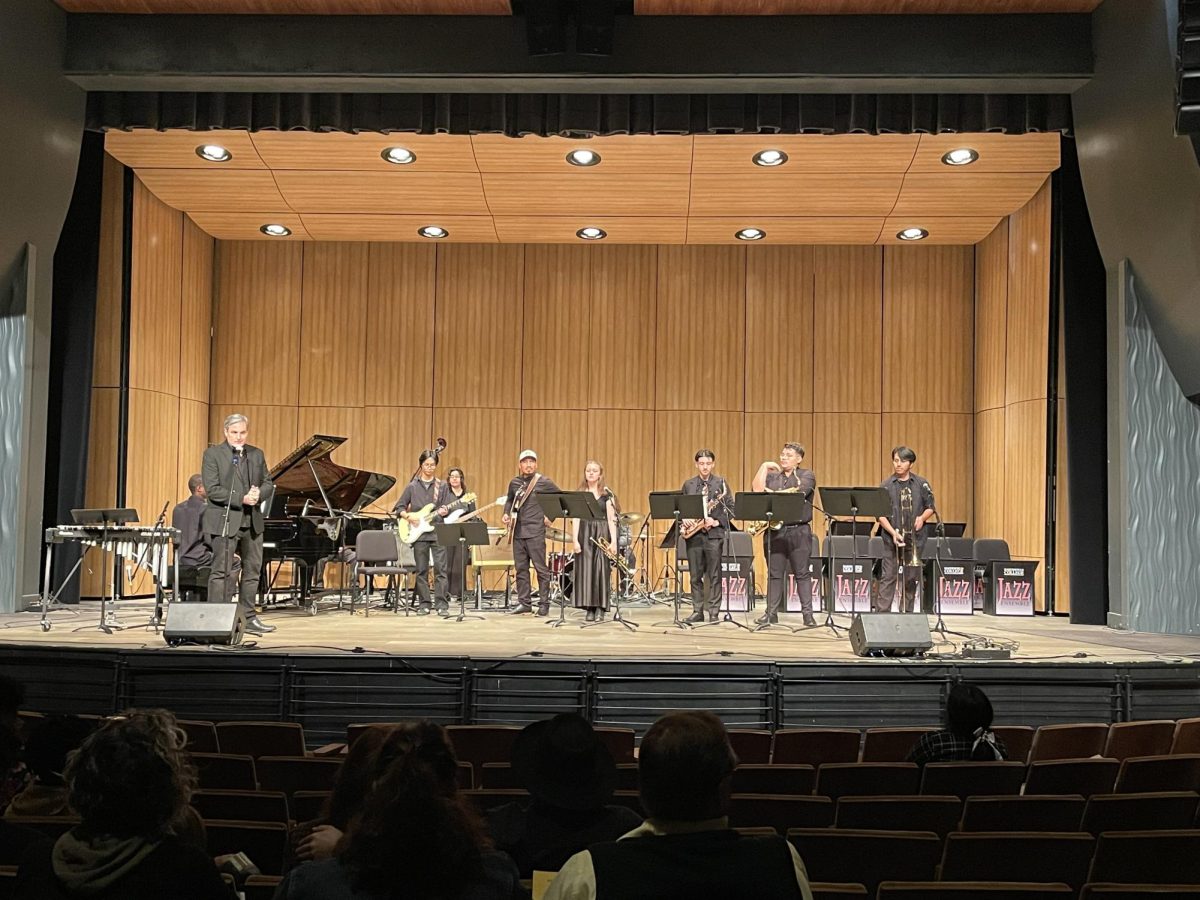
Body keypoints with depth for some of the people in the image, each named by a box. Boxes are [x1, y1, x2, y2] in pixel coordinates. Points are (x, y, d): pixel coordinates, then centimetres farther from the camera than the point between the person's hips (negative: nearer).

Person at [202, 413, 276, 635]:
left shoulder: (256, 454, 12)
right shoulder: (213, 454, -4)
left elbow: (268, 484, 12)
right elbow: (212, 490, -13)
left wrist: (258, 494, -10)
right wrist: (242, 499, -20)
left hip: (252, 522, 6)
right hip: (225, 522, -6)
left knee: (252, 571, 11)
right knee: (222, 572, -4)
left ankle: (248, 618, 20)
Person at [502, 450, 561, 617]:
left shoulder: (543, 482, -3)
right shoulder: (514, 483, 12)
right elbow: (509, 500, 27)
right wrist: (506, 513, 9)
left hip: (535, 532, -5)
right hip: (518, 531, 5)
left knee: (540, 568, -4)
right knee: (521, 568, 8)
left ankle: (544, 604, 3)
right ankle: (524, 602, 15)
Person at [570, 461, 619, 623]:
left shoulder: (607, 494, 5)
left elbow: (611, 519, 1)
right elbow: (575, 518, 3)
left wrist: (613, 541, -8)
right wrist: (574, 539, -7)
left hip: (602, 534, -1)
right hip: (584, 534, 1)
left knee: (601, 569, -5)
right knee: (585, 570, -2)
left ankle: (600, 607, 3)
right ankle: (590, 608, 4)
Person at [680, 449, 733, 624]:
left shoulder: (721, 483, 4)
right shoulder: (688, 485, 11)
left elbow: (730, 508, 1)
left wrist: (717, 522, -12)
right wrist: (683, 519, -6)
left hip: (714, 533, -2)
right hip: (694, 534, 3)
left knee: (714, 575, -1)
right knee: (695, 575, 5)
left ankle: (714, 612, 4)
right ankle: (697, 611, 12)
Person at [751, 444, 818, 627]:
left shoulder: (806, 475, 6)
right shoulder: (772, 476, 16)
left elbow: (799, 492, -13)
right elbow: (758, 489, 0)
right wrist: (764, 466, 0)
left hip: (799, 531, -3)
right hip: (774, 529, 3)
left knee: (802, 573, -1)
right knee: (774, 573, 5)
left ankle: (807, 613, 2)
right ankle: (771, 612, 9)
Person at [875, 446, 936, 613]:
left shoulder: (921, 484, 5)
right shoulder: (886, 485, 0)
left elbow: (930, 507, 11)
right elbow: (880, 514, -3)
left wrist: (922, 518, -11)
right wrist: (893, 532, -16)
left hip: (915, 538, 2)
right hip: (892, 538, -2)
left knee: (911, 579, 7)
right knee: (888, 577, -5)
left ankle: (906, 613, 17)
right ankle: (881, 613, -7)